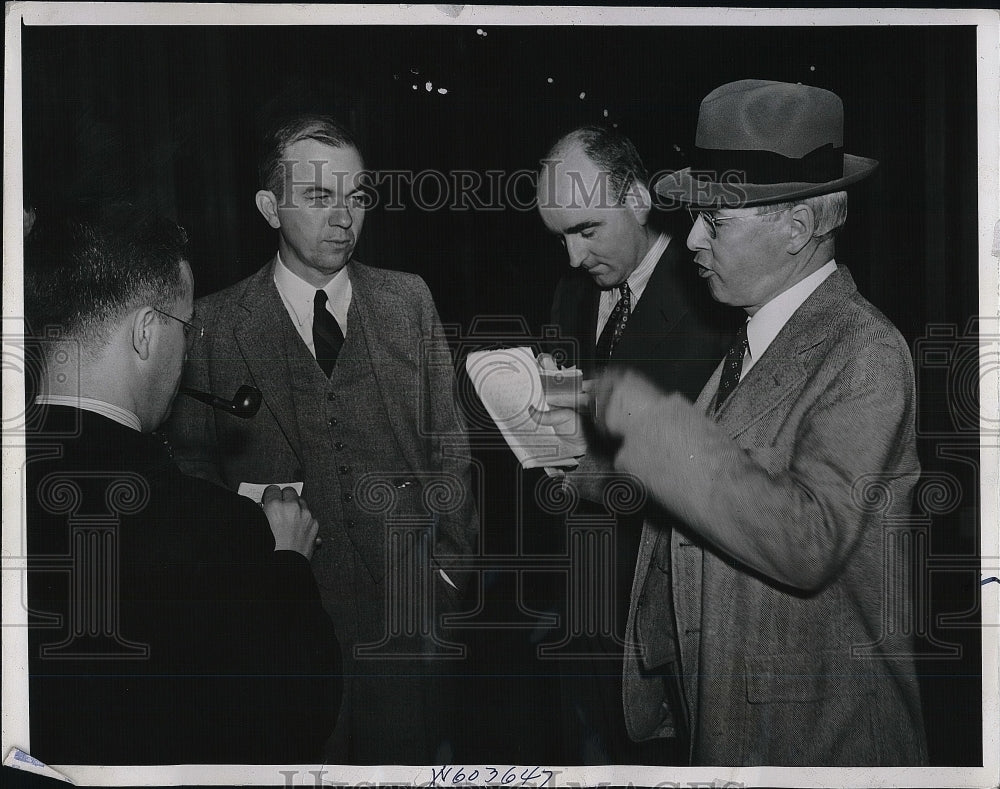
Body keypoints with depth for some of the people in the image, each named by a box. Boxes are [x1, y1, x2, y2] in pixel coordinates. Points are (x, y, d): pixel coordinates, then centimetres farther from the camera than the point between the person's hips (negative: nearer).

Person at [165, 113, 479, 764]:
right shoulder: (216, 324, 0)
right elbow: (192, 467, 5)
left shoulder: (410, 301, 6)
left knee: (408, 758, 7)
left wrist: (449, 564, 4)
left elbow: (450, 443, 9)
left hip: (405, 616, 2)